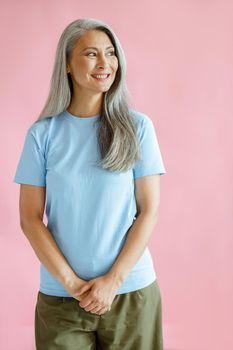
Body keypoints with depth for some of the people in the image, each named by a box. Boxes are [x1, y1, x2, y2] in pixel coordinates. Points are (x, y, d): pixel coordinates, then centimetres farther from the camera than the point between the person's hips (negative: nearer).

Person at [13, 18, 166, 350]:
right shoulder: (42, 133, -2)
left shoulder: (138, 127, -2)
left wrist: (114, 279, -10)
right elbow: (30, 218, -2)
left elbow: (149, 211, -3)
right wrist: (71, 282, -10)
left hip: (132, 291, 0)